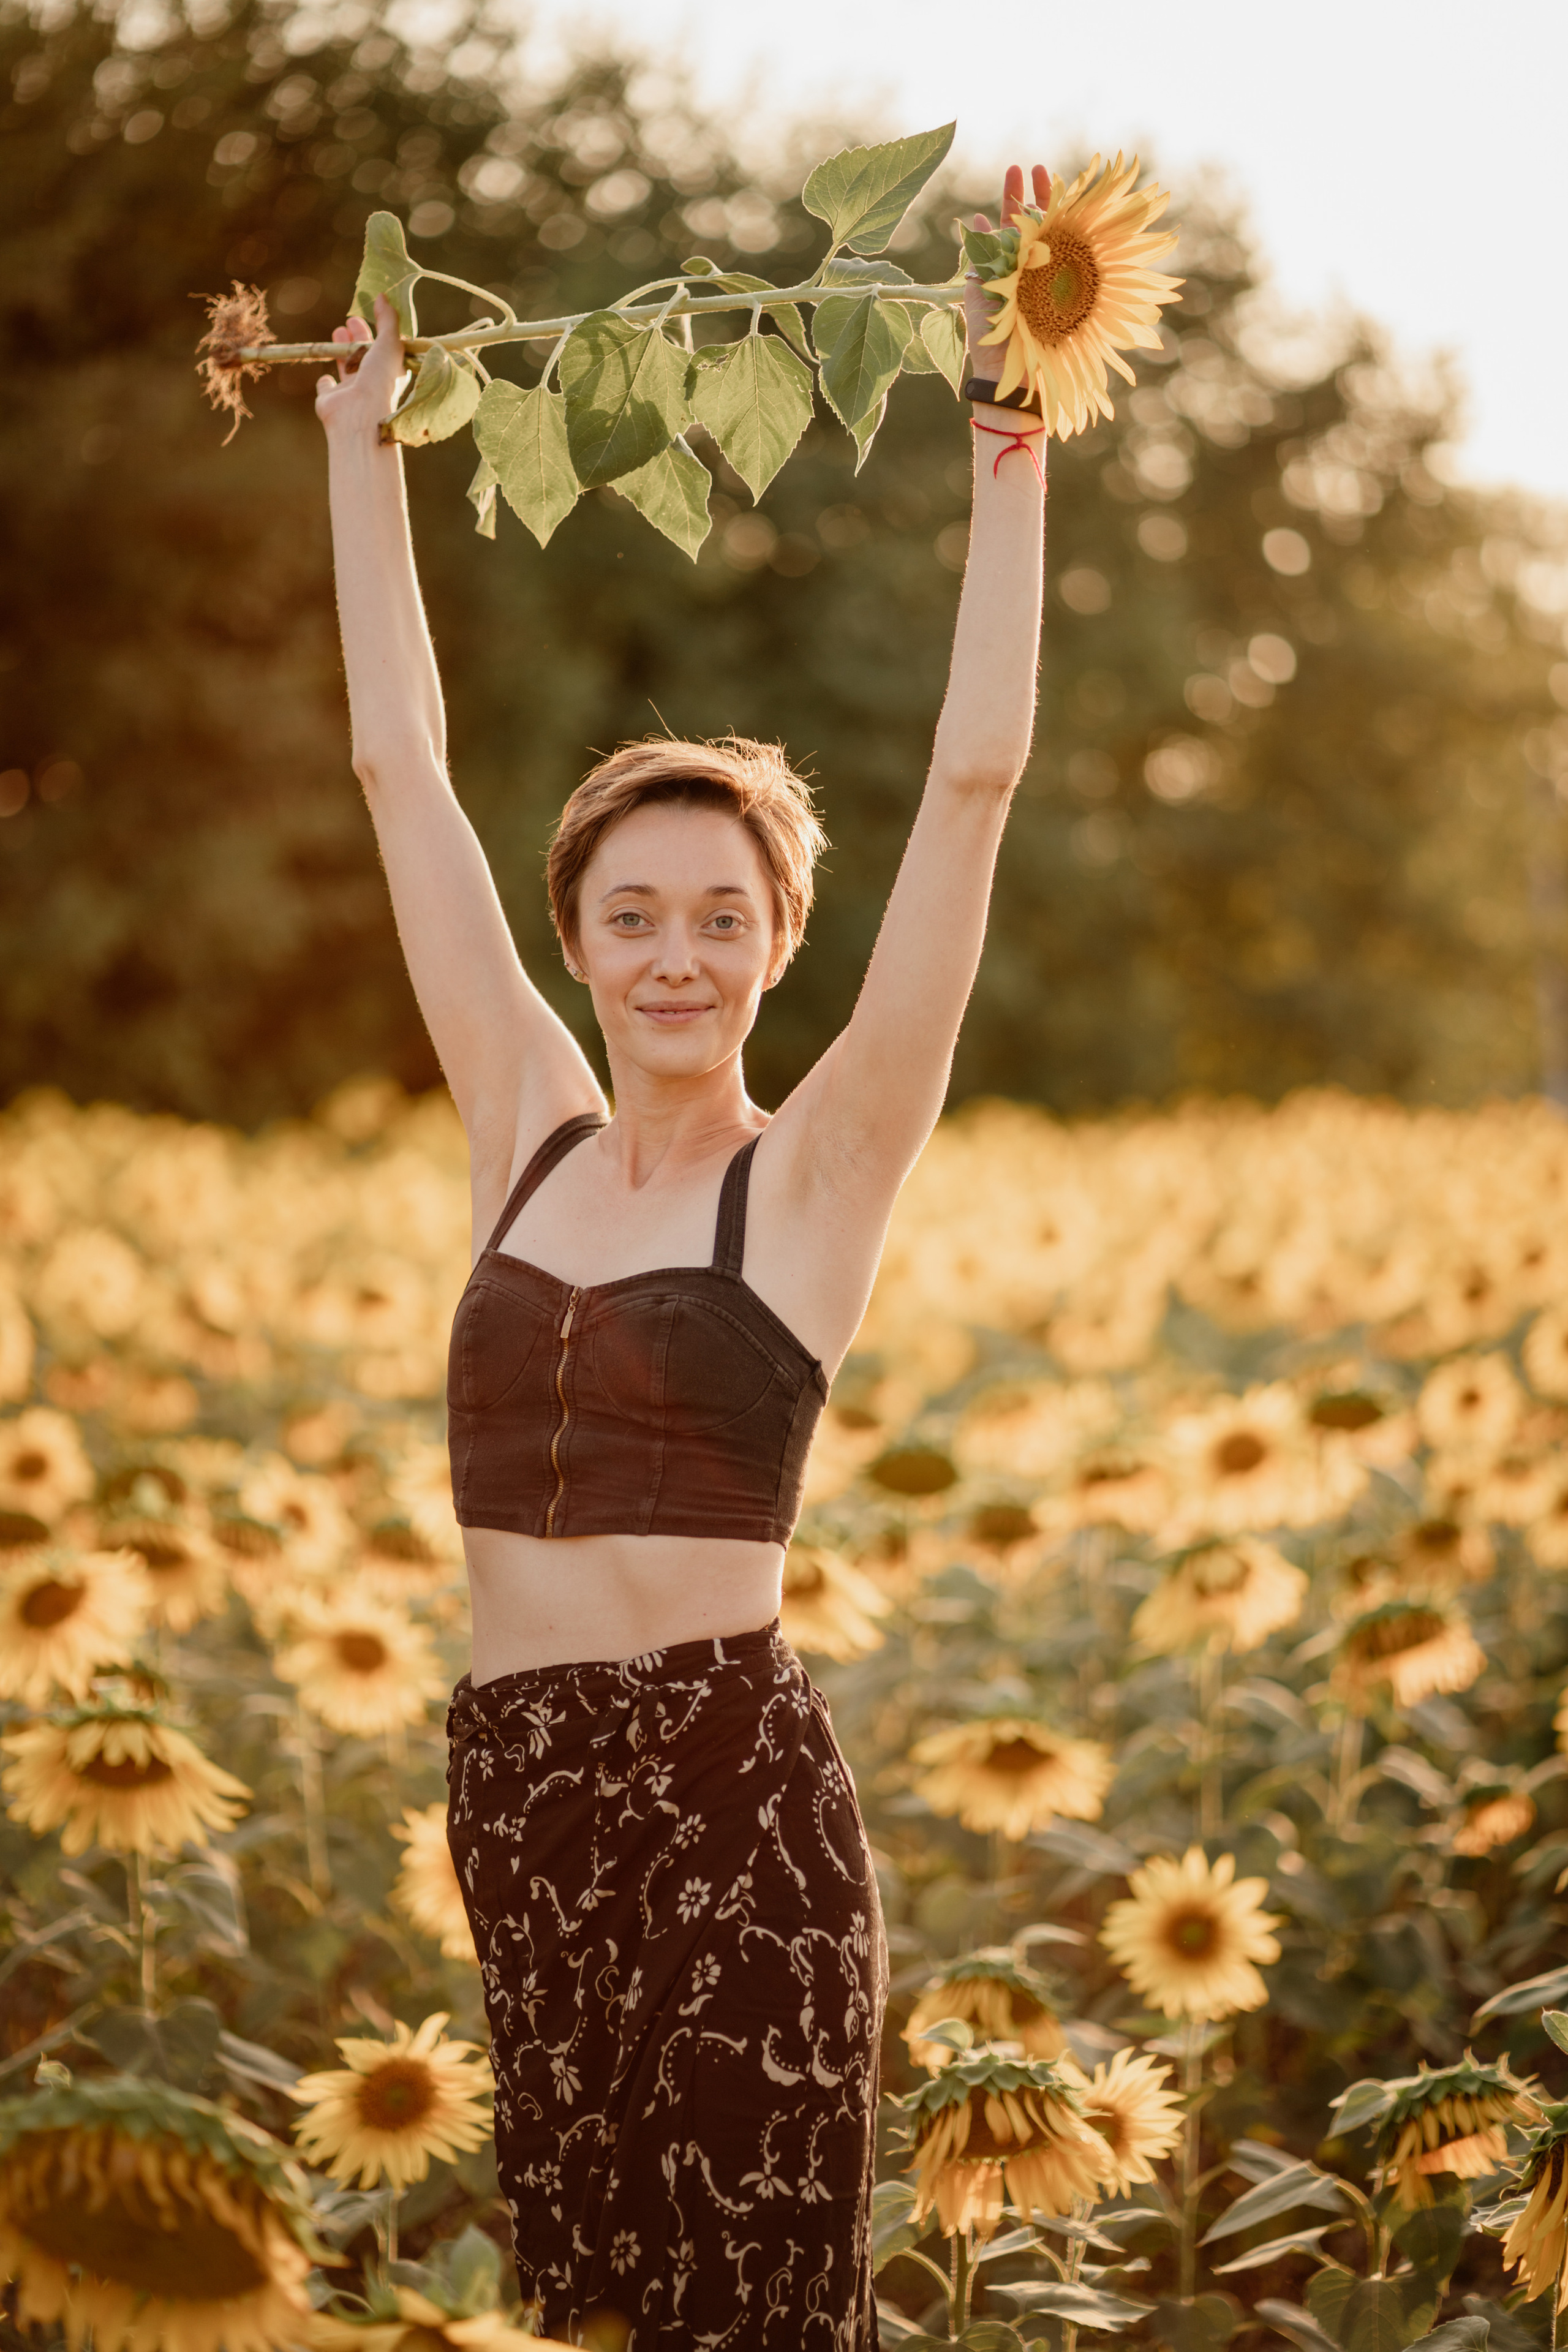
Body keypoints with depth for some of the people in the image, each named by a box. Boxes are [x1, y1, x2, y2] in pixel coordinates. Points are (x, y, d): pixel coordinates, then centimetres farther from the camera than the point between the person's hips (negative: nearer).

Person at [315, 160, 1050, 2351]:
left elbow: (973, 781, -11)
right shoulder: (528, 1133, 7)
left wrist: (1010, 455, -11)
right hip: (517, 1777, 5)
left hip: (733, 1784, -5)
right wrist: (368, 447, 14)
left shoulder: (817, 1172, -5)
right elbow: (401, 765, 11)